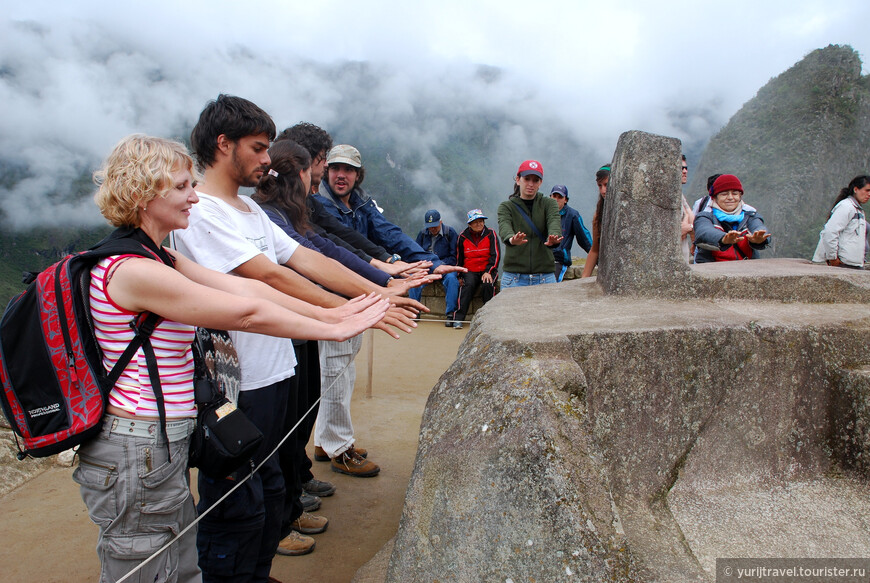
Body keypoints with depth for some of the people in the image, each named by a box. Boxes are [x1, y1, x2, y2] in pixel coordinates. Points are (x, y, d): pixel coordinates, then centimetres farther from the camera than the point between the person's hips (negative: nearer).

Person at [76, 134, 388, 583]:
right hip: (137, 456, -9)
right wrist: (335, 329, -14)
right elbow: (246, 312, -22)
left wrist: (328, 313, -5)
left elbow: (246, 287, 1)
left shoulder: (159, 260, 9)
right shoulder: (133, 270, -22)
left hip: (159, 444, 9)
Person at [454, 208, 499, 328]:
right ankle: (459, 318, -32)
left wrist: (488, 272, -13)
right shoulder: (463, 236, 7)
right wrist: (460, 276, 4)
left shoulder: (490, 234, 3)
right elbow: (459, 258, 13)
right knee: (469, 285, -31)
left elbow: (495, 255, -1)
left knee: (488, 285, -31)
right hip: (469, 271, 0)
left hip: (488, 270, 0)